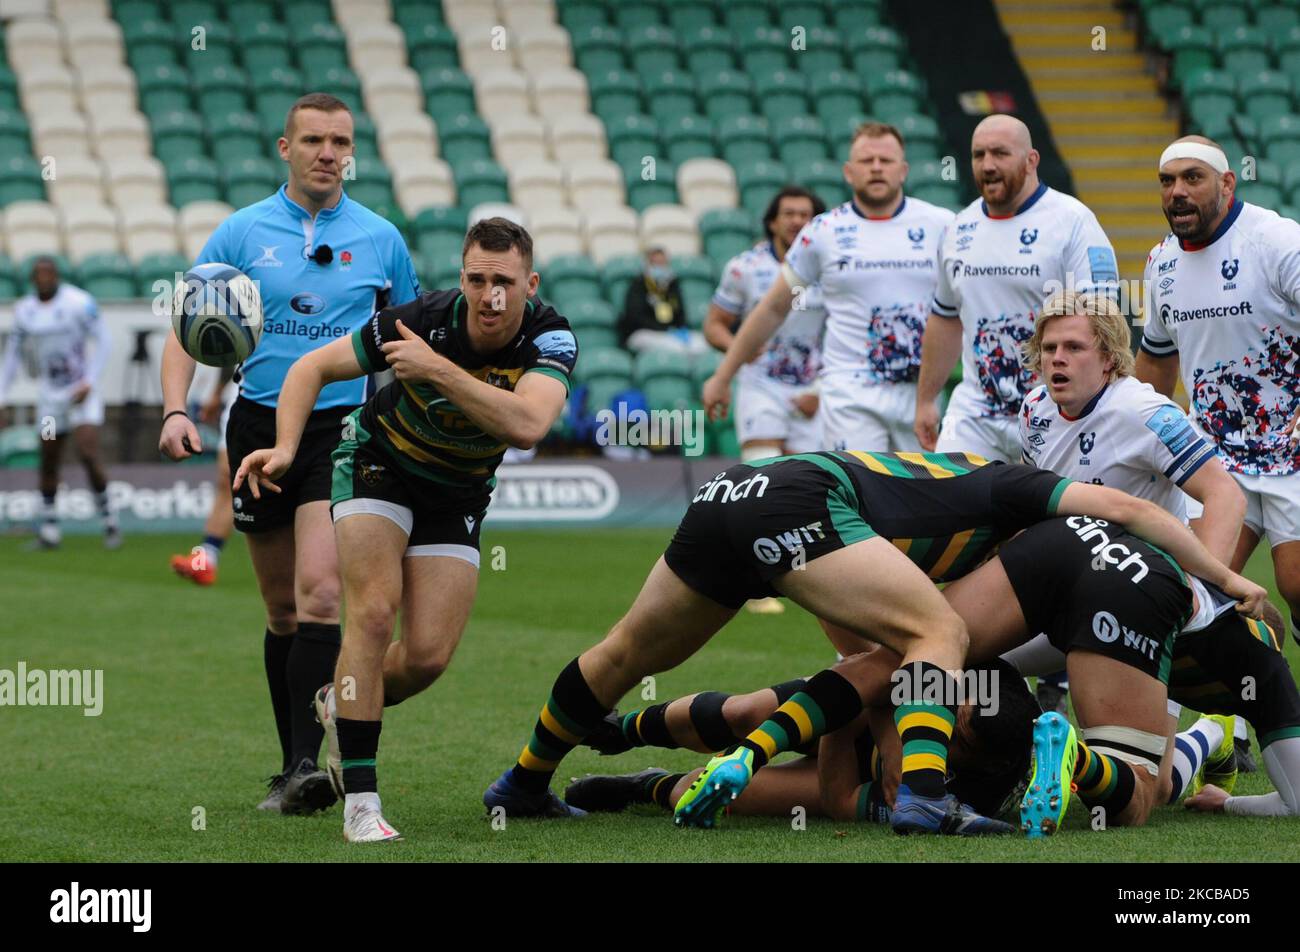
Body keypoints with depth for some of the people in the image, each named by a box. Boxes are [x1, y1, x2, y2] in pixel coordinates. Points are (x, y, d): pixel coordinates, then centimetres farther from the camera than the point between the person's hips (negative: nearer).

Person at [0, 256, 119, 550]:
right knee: (48, 464, 6)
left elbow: (103, 341, -9)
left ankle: (110, 523, -2)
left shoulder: (79, 303, -12)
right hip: (50, 395, 5)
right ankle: (49, 530, 16)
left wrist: (89, 383, -17)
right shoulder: (25, 310, 2)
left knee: (88, 455, -16)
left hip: (82, 393, -5)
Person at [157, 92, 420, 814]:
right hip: (260, 426, 2)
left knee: (319, 592, -19)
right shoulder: (242, 232, 4)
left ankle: (304, 766, -23)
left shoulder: (381, 239, 5)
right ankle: (295, 770, 18)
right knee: (283, 610, 8)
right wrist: (176, 409, -10)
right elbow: (188, 329, 5)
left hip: (342, 426, -2)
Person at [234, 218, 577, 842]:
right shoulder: (423, 320, -26)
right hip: (378, 462, -2)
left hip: (457, 496, 2)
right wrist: (285, 448, -29)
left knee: (429, 656, -7)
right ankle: (360, 798, -18)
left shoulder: (551, 339, -24)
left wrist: (438, 369, -44)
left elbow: (527, 425, -43)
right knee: (374, 611, -22)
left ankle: (341, 706, 27)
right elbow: (314, 368, -14)